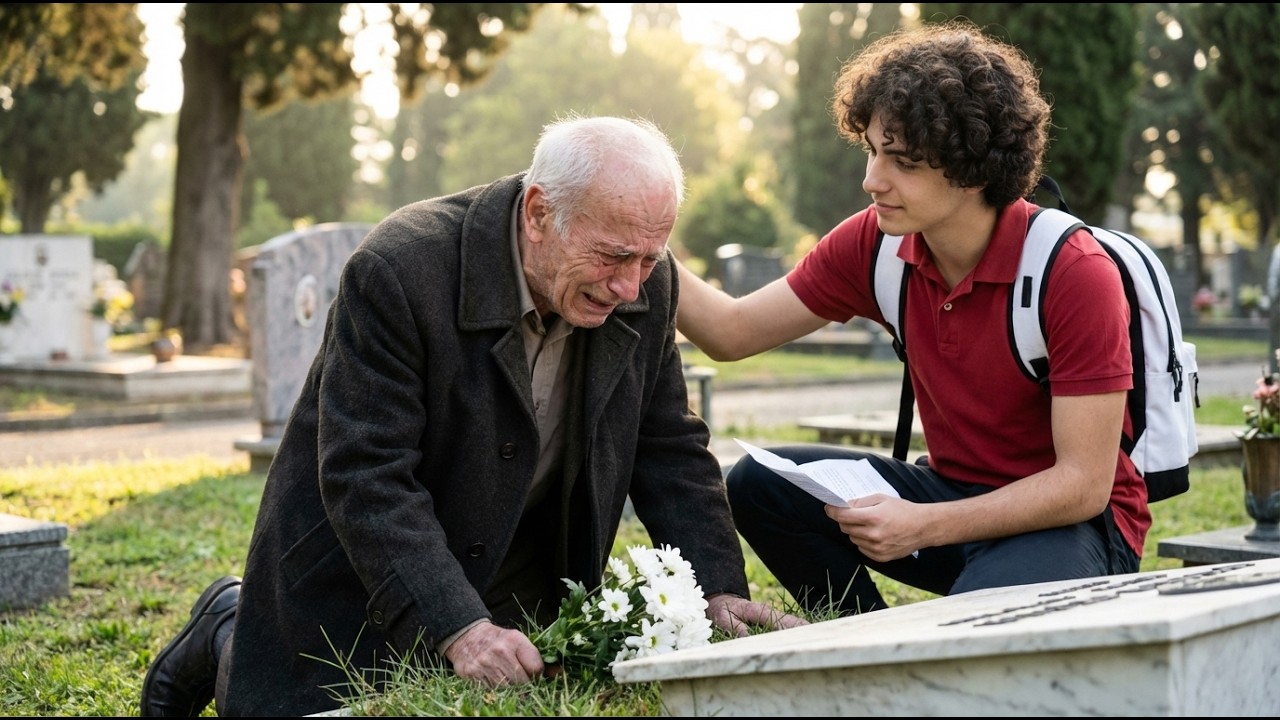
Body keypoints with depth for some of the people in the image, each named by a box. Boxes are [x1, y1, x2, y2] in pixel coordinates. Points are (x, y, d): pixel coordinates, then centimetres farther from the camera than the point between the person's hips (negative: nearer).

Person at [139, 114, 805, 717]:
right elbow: (367, 478, -31)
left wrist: (720, 589, -14)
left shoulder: (645, 287, -12)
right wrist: (457, 628, -38)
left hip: (516, 588, 5)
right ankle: (227, 633, 31)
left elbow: (669, 448, -2)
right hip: (357, 565, -5)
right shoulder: (397, 270, -30)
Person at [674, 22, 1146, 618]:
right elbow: (732, 332, -1)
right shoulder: (875, 245, -6)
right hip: (954, 491, 6)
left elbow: (1084, 484, -23)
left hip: (1074, 520, -6)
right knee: (758, 484, -10)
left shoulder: (1074, 273, -23)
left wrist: (923, 526, -31)